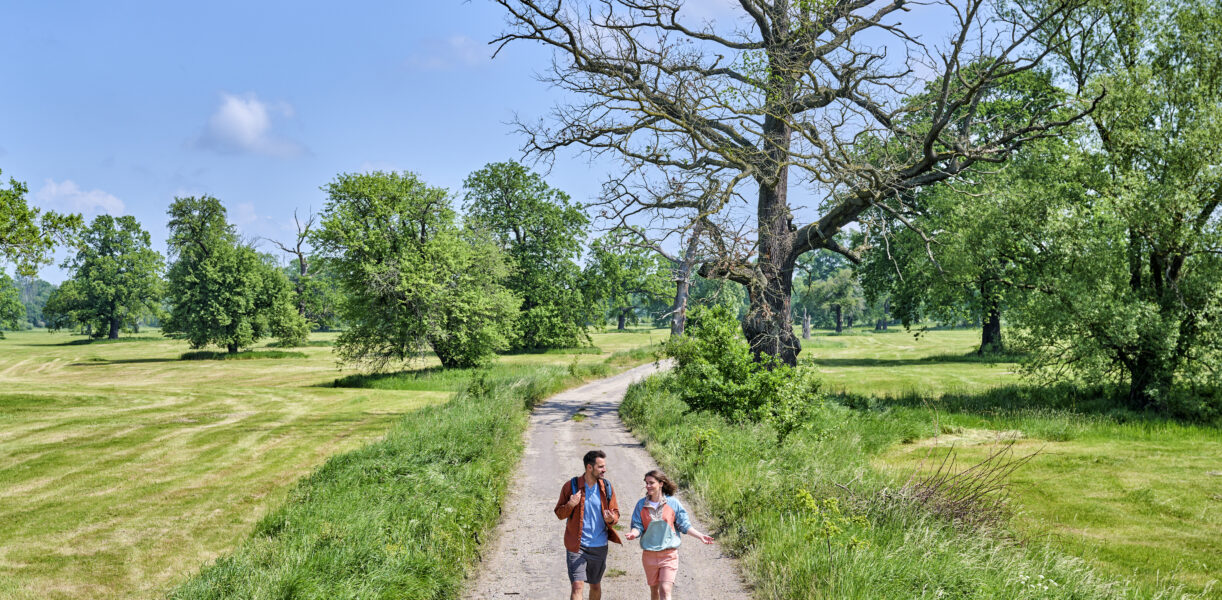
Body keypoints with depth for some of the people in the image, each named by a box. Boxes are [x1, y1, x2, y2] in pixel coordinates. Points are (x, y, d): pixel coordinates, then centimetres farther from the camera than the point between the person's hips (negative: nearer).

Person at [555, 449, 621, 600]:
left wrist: (611, 519, -16)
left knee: (596, 586, 17)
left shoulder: (607, 488, 1)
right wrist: (570, 505, -23)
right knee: (577, 585, -12)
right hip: (577, 546, -3)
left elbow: (616, 513, 8)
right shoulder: (571, 486, -7)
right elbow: (559, 513, -1)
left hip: (599, 546, 3)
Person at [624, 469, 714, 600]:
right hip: (649, 554, 3)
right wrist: (634, 533, -24)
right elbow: (638, 526, -2)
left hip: (669, 554, -2)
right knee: (654, 589, 14)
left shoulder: (672, 503, -4)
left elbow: (684, 525, 1)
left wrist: (700, 536, -10)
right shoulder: (641, 505, 0)